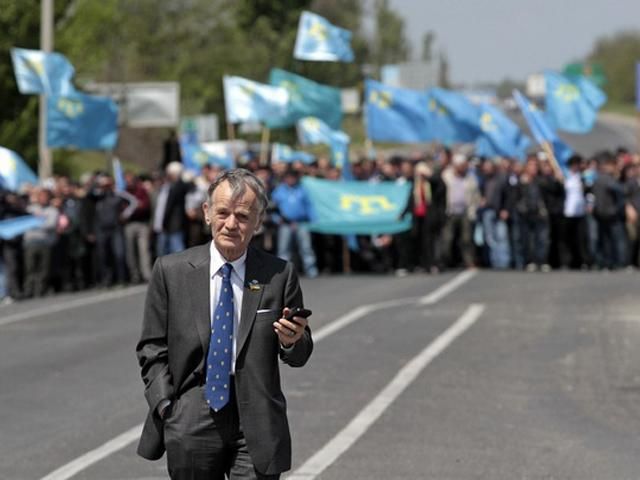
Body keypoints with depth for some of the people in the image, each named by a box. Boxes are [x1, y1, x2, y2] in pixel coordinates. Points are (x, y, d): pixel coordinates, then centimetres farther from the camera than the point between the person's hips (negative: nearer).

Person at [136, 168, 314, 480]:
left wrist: (293, 341, -15)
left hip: (256, 423, -1)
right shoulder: (171, 271, 3)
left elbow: (299, 356, 8)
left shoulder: (279, 275, 2)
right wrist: (165, 406, -5)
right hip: (191, 423, 1)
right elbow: (153, 349, 6)